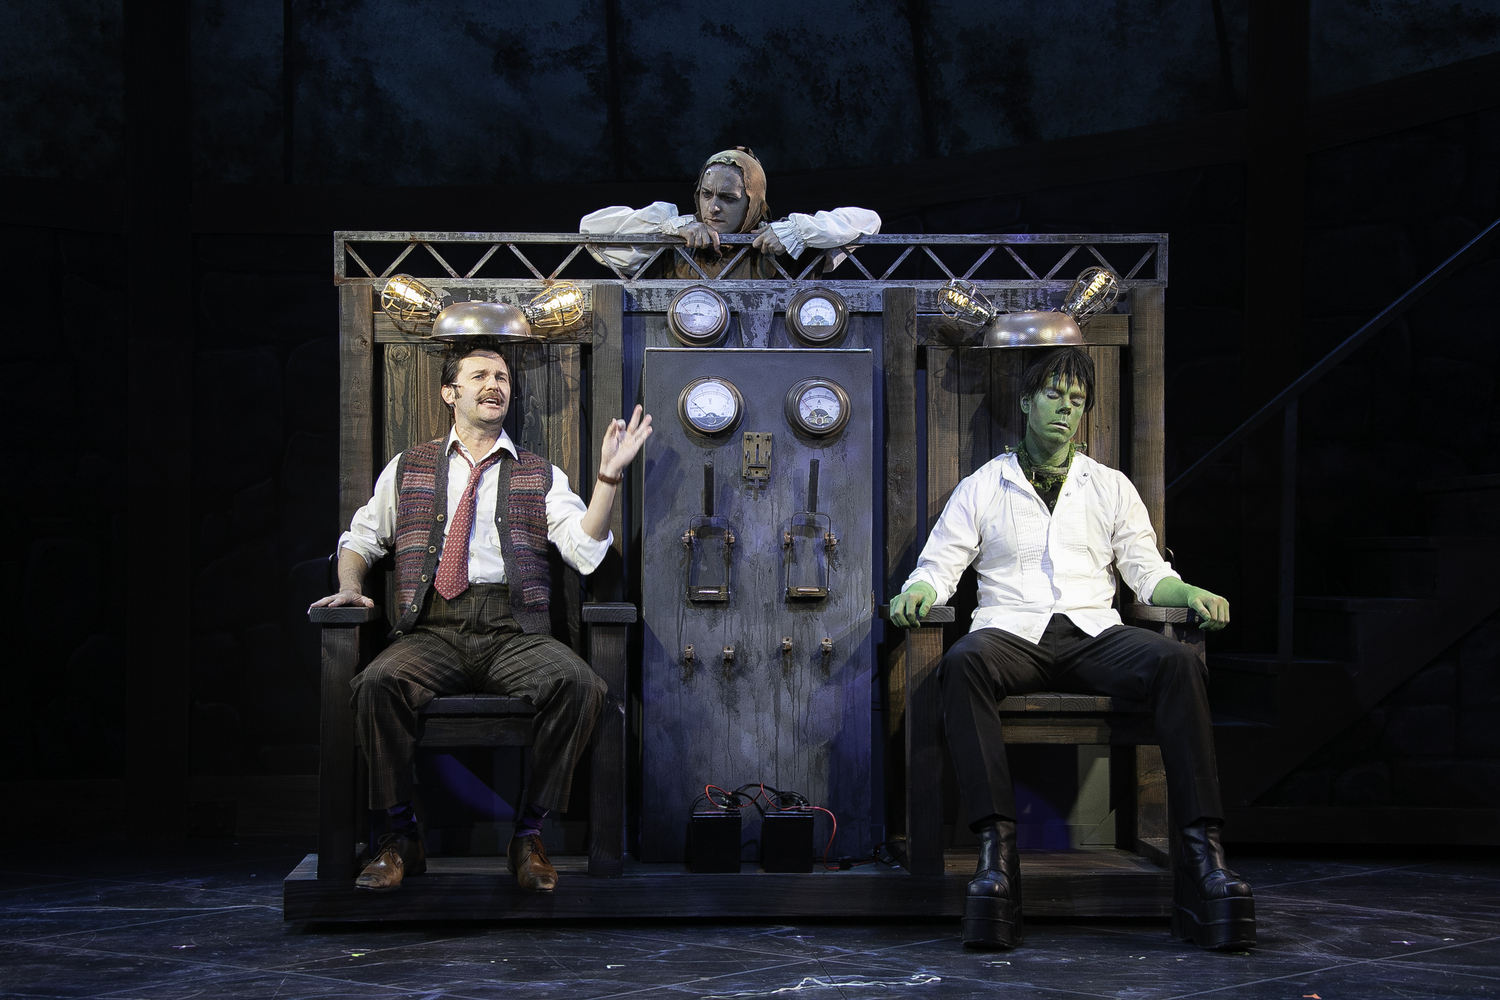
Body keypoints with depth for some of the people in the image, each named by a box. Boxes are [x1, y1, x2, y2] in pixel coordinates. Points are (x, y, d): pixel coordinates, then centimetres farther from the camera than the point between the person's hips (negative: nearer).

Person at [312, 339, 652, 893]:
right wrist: (350, 586, 6)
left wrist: (608, 477, -6)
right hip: (431, 631, 0)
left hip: (515, 633, 0)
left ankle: (528, 833, -17)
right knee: (378, 683, -33)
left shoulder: (540, 474, 18)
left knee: (577, 683, -32)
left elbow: (586, 551, 5)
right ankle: (397, 838, -17)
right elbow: (361, 537, 26)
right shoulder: (408, 467, 21)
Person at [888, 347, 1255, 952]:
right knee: (964, 663, -38)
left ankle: (1202, 854, -37)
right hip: (1012, 630, -1)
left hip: (1093, 631, 2)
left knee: (1178, 663, -31)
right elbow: (940, 564, 13)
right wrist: (917, 593, -11)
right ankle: (996, 851, -44)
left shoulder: (1111, 488, 23)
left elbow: (1148, 571, 18)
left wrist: (1192, 594, -4)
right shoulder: (981, 488, 19)